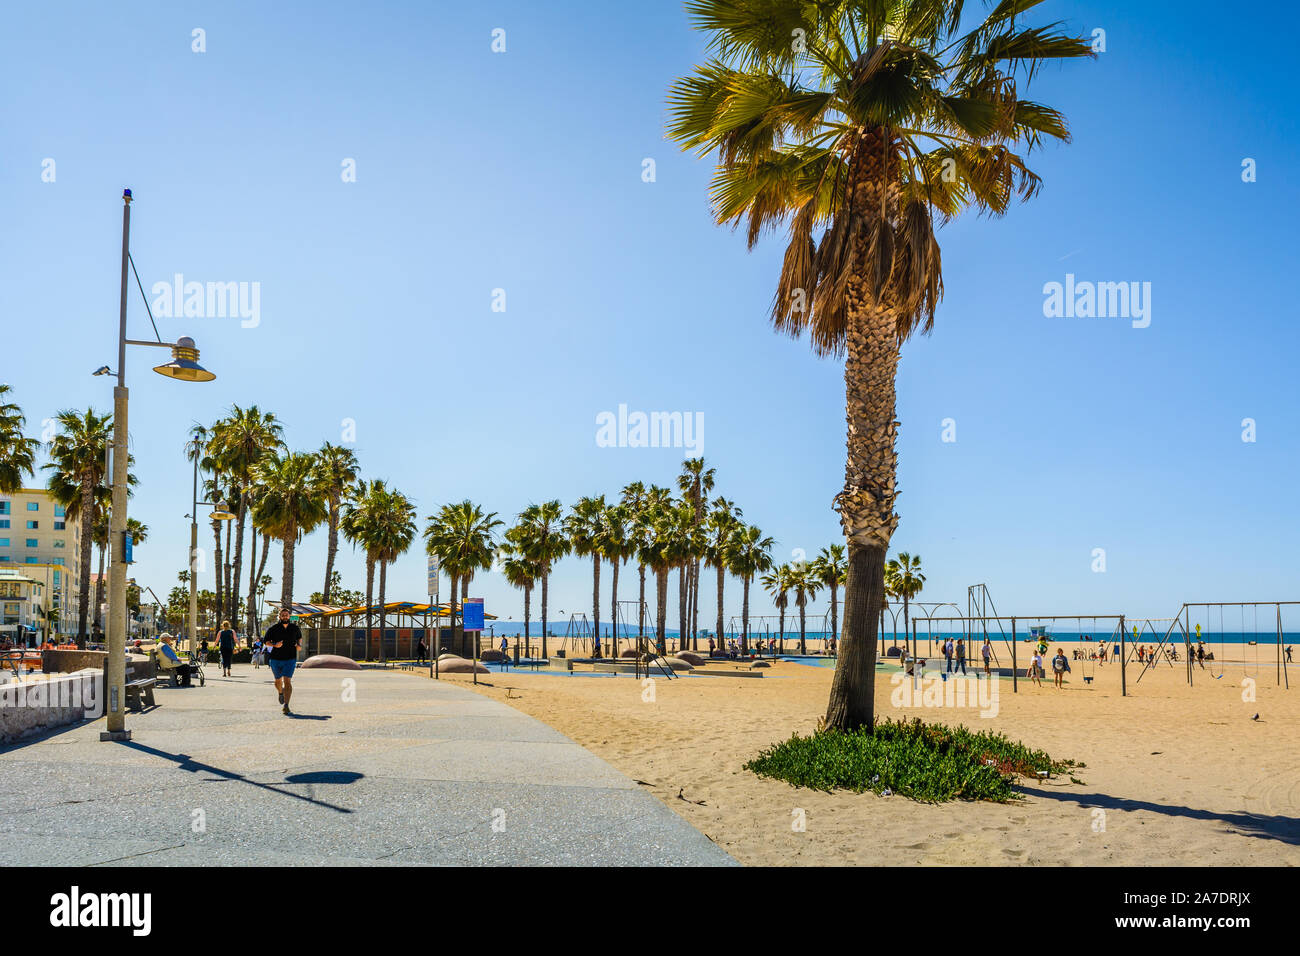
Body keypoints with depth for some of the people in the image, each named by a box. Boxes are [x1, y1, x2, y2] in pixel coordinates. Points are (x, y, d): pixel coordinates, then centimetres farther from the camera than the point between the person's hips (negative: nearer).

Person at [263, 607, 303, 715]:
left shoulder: (294, 627, 5)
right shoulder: (273, 628, -3)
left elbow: (299, 637, 23)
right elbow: (265, 641, 0)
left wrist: (298, 644, 2)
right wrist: (275, 645, -18)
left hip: (290, 659, -1)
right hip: (276, 659, 1)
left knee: (287, 681, -14)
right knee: (278, 680, 17)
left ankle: (286, 706, -18)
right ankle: (281, 693, 52)